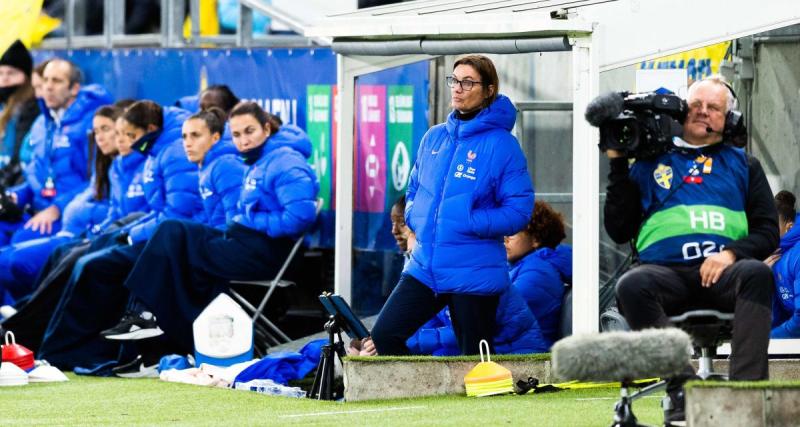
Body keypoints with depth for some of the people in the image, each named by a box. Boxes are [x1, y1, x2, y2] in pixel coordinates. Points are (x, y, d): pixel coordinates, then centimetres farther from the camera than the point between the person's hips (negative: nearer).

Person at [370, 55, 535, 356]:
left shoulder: (501, 144, -8)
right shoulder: (434, 138, 11)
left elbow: (518, 210, -10)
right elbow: (414, 189, 24)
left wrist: (468, 223, -19)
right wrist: (415, 217, 3)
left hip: (474, 272, -6)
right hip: (425, 266, 6)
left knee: (475, 363, 3)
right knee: (383, 336, -2)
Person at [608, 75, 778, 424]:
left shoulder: (742, 164, 24)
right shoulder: (649, 164, 23)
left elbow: (768, 232, 14)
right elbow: (619, 230, 15)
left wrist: (731, 253, -8)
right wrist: (617, 165, 11)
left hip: (722, 272, 0)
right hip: (665, 271, 0)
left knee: (756, 274, -35)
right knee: (631, 286, -34)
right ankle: (680, 389, -37)